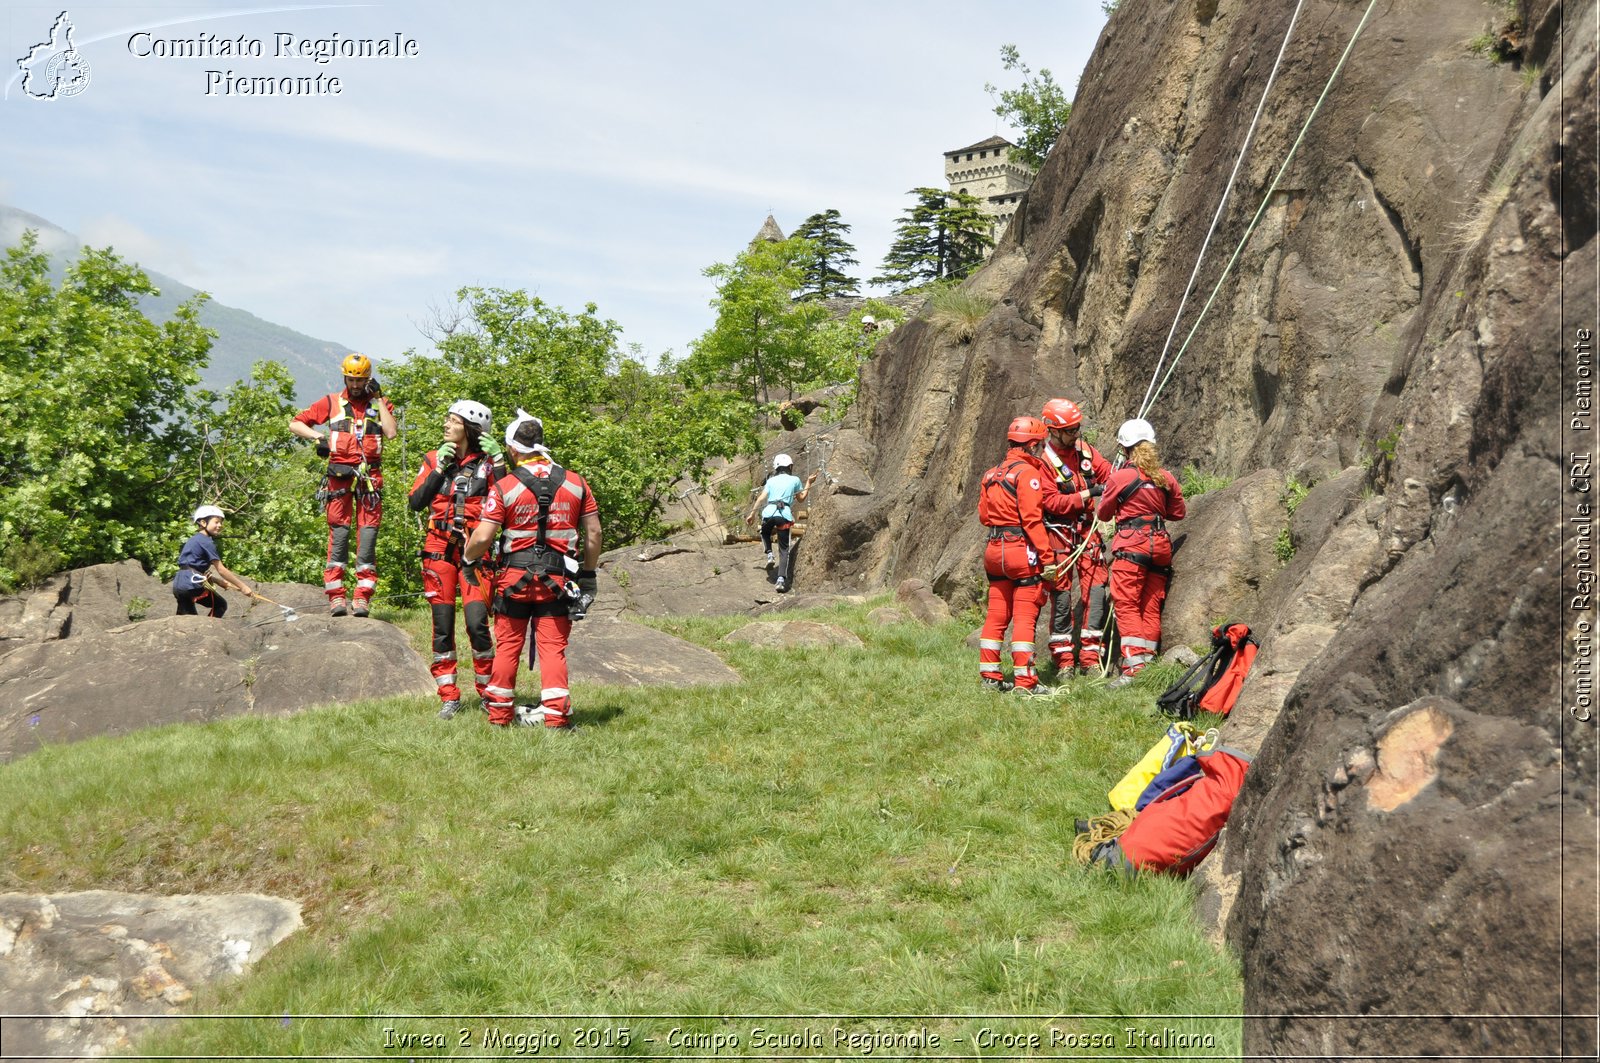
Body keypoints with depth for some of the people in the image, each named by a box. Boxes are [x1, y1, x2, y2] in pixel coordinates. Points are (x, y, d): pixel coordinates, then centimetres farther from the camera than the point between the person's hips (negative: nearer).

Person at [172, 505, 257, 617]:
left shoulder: (194, 539, 19)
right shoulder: (206, 542, -9)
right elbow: (221, 570, -10)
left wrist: (222, 582, 13)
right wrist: (242, 586, -7)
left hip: (178, 585, 9)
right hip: (192, 583, -9)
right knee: (220, 605, 4)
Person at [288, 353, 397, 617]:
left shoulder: (379, 403, 12)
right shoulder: (332, 402, 11)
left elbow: (390, 432, -7)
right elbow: (295, 423, 15)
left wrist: (378, 399, -3)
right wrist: (317, 437, -1)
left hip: (370, 475, 0)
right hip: (340, 472, 0)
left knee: (368, 533, -4)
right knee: (339, 532, -4)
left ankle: (362, 596, -2)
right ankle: (336, 596, -2)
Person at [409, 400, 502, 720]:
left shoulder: (486, 462, 1)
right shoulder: (433, 459, 8)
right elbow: (415, 503, -2)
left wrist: (499, 464, -16)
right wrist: (439, 469, -8)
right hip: (439, 549, 3)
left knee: (477, 623, -11)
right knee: (442, 626, 4)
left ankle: (488, 691, 7)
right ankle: (449, 697, 14)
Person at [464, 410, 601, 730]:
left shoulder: (504, 487, -6)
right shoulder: (576, 483, 3)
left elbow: (482, 538, -9)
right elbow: (593, 533, 5)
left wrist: (467, 558, 12)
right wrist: (588, 574, 15)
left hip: (515, 576, -1)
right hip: (558, 579, 1)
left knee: (507, 645, 12)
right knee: (553, 647, 4)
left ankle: (499, 713, 21)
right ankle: (556, 716, -2)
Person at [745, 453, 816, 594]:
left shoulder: (771, 480, 19)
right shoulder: (795, 480, 15)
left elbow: (761, 498, 12)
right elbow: (801, 498, 25)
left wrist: (752, 513, 16)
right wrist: (808, 483, 34)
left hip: (768, 513, 2)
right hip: (785, 515, -1)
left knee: (765, 533, 35)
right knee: (784, 550, 4)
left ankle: (769, 555, 10)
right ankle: (781, 579, -10)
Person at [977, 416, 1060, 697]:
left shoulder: (991, 475, 14)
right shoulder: (1028, 473, -10)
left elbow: (983, 515, 15)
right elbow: (1032, 518, -17)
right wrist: (1048, 557, -16)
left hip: (994, 551, 8)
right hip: (1023, 550, -8)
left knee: (996, 615, 12)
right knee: (1025, 617, -4)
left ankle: (990, 676, 17)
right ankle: (1025, 681, -4)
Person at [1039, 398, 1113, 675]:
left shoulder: (1085, 451, 7)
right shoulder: (1043, 460, -11)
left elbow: (1109, 474, 10)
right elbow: (1052, 503, -15)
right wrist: (1088, 494, -19)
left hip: (1087, 530, 5)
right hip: (1059, 534, -5)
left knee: (1096, 589, -3)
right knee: (1061, 595, 0)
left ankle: (1090, 656, 3)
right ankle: (1063, 659, 9)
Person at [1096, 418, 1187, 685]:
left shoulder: (1120, 477, -7)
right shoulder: (1166, 478, 6)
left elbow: (1103, 514, 6)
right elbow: (1178, 513, 18)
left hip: (1131, 545, -5)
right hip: (1160, 545, 5)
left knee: (1127, 605, -5)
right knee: (1152, 607, 11)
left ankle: (1134, 667, -15)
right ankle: (1148, 664, 13)